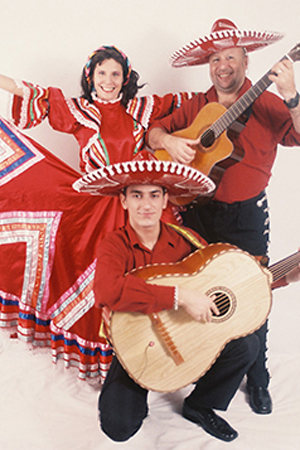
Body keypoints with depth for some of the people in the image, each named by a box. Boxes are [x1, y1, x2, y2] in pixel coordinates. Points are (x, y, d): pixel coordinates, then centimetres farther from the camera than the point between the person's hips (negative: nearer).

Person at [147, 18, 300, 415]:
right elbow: (154, 130, 11)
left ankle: (258, 379, 23)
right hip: (198, 211, 3)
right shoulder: (196, 106, 8)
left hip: (246, 217, -3)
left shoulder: (267, 106, -3)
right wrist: (169, 141, -10)